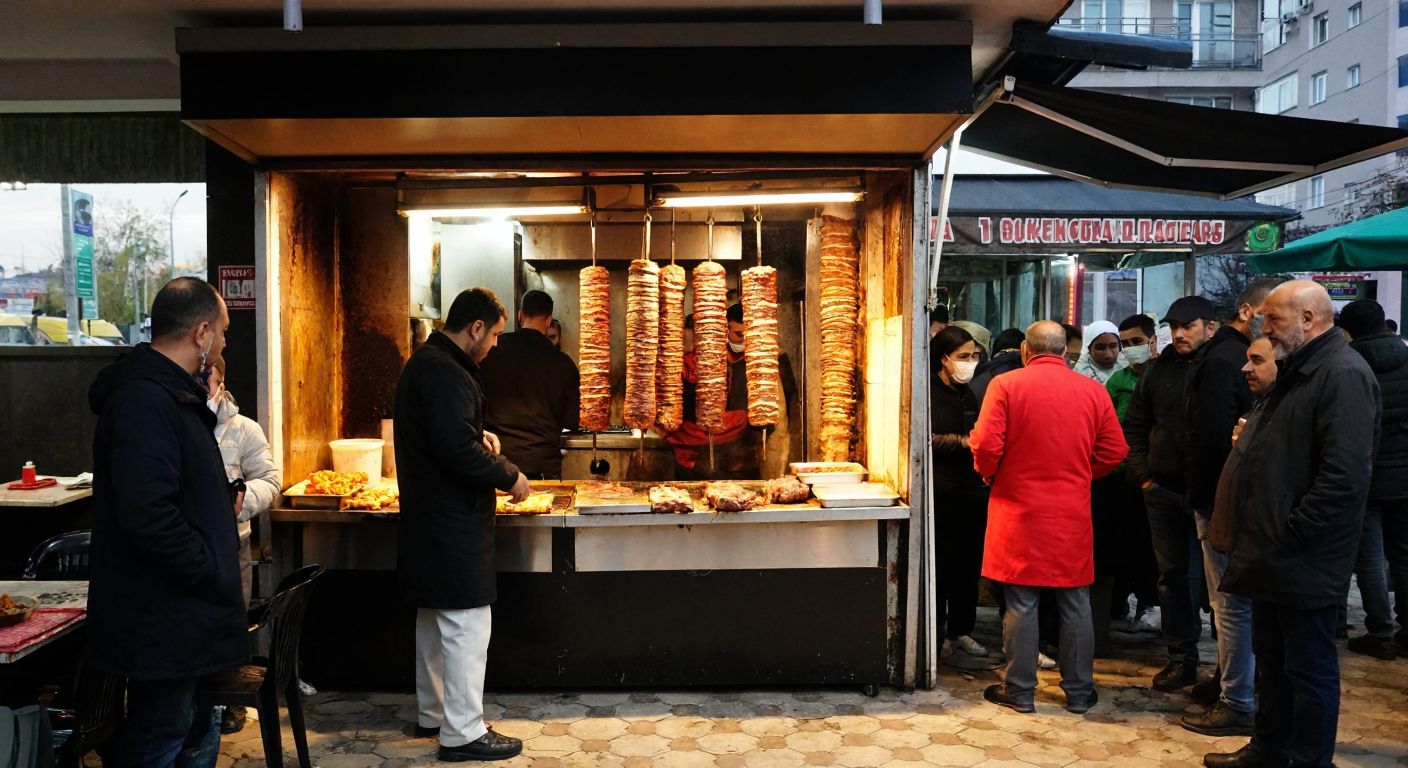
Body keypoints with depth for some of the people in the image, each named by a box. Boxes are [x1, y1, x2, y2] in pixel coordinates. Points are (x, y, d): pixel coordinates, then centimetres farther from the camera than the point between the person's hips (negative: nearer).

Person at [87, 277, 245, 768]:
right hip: (164, 622, -11)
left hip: (178, 615, 11)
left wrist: (222, 502, 14)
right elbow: (147, 514, -32)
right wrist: (213, 571, -22)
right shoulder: (146, 401, -22)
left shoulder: (167, 392, 13)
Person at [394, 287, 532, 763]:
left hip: (428, 518, 11)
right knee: (466, 624, -2)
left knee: (435, 619, 20)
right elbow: (458, 449, -27)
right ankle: (462, 732, 6)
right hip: (453, 523, -11)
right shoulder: (446, 372, -21)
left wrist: (477, 436, 11)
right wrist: (509, 477, -15)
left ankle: (431, 714, 33)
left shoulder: (423, 362, 13)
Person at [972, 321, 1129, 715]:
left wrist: (991, 476, 7)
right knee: (1075, 604, 11)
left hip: (1020, 511, -2)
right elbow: (1114, 450, 4)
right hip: (1073, 515, 3)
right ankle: (1079, 692, 21)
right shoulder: (1093, 390, 2)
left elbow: (986, 446, -13)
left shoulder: (1006, 385, -8)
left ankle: (1020, 691, 13)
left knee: (1021, 604, 4)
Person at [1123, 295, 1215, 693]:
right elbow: (1134, 427, 14)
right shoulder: (1159, 369, 8)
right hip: (1163, 490, 4)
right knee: (1173, 575, 11)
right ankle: (1181, 658, 22)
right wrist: (1143, 476, 6)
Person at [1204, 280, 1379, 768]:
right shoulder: (1297, 371, 16)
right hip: (1274, 554, 10)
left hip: (1304, 561, -10)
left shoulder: (1343, 375, -17)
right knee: (1272, 658, 20)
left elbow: (1344, 476, -25)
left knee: (1309, 668, 4)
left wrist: (1289, 536, -21)